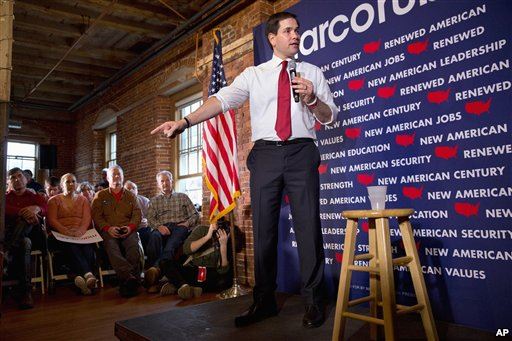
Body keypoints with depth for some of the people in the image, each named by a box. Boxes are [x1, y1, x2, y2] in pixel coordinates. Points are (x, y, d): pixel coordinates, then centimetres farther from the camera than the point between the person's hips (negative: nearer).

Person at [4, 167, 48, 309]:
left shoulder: (35, 197, 23)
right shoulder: (6, 197, 22)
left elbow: (44, 209, 0)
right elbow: (5, 210, -4)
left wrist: (36, 208, -26)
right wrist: (23, 212, -22)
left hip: (31, 234, 0)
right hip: (8, 233, 0)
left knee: (26, 218, -32)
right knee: (24, 243, -35)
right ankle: (25, 291, -42)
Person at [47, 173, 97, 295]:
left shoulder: (83, 199, 23)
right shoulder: (54, 200, 18)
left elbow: (87, 218, 8)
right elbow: (52, 220, 3)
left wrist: (80, 231, -15)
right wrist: (65, 231, -16)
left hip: (81, 233, 2)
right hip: (61, 234, -2)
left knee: (88, 246, -35)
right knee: (70, 246, -38)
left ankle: (80, 276, -52)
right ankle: (88, 274, -54)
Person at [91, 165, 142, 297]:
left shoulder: (130, 195, 24)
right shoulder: (100, 196, 19)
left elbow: (137, 214, 14)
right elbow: (96, 216, 7)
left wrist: (130, 227, -7)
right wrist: (108, 228, -11)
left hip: (128, 230, 2)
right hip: (108, 231, -1)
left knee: (134, 245, -33)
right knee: (111, 247, -36)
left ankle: (127, 281, -37)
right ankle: (131, 278, -50)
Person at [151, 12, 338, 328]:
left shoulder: (313, 73, 13)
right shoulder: (253, 74, 12)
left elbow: (331, 116, 11)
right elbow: (223, 99, -3)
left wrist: (311, 98, -10)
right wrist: (185, 120, -18)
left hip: (301, 152, 0)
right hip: (266, 154, 1)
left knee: (308, 226, -1)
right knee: (264, 229, 4)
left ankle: (314, 302, 13)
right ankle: (264, 301, 17)